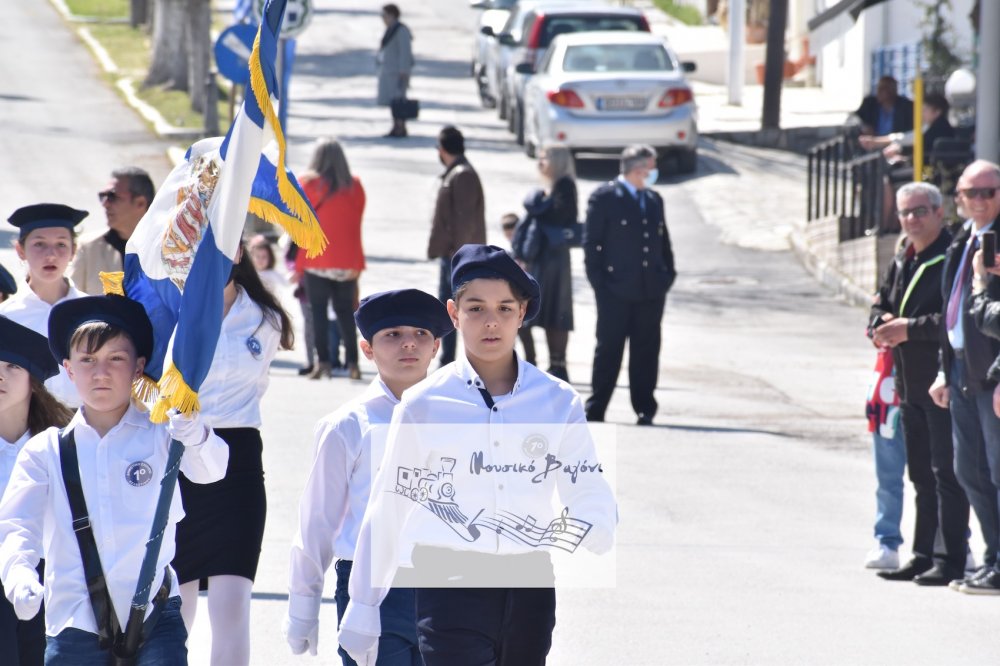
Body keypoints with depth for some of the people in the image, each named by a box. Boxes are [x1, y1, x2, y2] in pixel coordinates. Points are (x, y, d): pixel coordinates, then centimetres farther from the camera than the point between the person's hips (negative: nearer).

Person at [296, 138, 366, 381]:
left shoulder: (308, 184, -6)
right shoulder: (354, 186, 1)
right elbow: (356, 224, 5)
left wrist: (298, 265, 3)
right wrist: (357, 263, 12)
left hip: (316, 261, -3)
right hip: (346, 260, 3)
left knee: (318, 311, 3)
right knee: (345, 311, 10)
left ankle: (322, 361, -4)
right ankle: (352, 362, 4)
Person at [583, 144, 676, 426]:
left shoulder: (654, 199, 14)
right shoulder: (604, 197, -4)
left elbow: (663, 241, 19)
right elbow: (591, 242, -6)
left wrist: (668, 274, 7)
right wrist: (598, 283, -11)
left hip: (651, 291, 5)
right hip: (616, 291, -5)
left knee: (646, 352, 7)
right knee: (609, 350, 0)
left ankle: (645, 410, 12)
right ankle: (595, 410, 7)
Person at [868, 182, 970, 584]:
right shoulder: (902, 261, 16)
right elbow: (881, 306, 23)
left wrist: (910, 329, -20)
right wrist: (882, 326, 0)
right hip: (911, 383, 9)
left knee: (947, 472, -9)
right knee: (921, 474, 14)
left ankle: (950, 559, -9)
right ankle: (925, 556, 20)